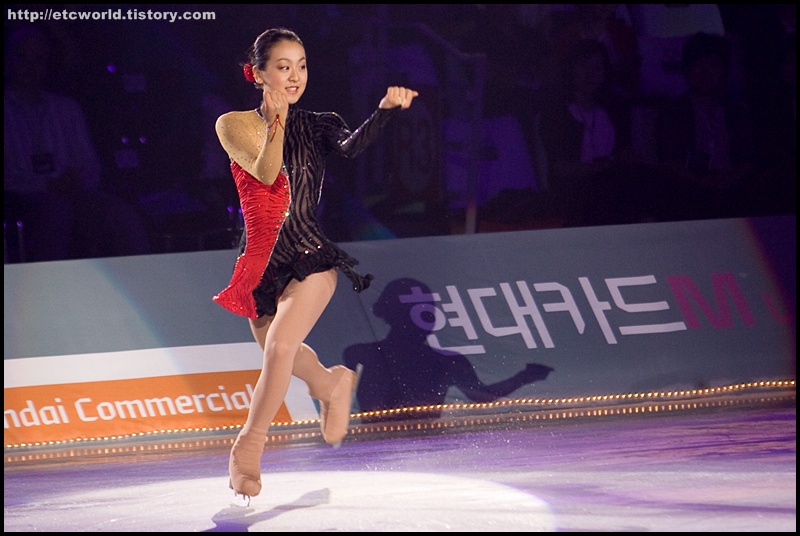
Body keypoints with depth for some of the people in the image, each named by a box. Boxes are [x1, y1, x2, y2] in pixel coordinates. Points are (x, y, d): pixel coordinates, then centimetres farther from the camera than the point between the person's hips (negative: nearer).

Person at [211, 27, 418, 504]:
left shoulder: (316, 127, 1)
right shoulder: (234, 126, -2)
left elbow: (352, 147, -21)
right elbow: (264, 172, -18)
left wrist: (386, 110, -37)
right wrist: (276, 122, -34)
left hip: (311, 257, -2)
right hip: (261, 262, 2)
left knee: (280, 344, -21)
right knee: (280, 354, 16)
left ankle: (249, 449, -12)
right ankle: (334, 384, 49)